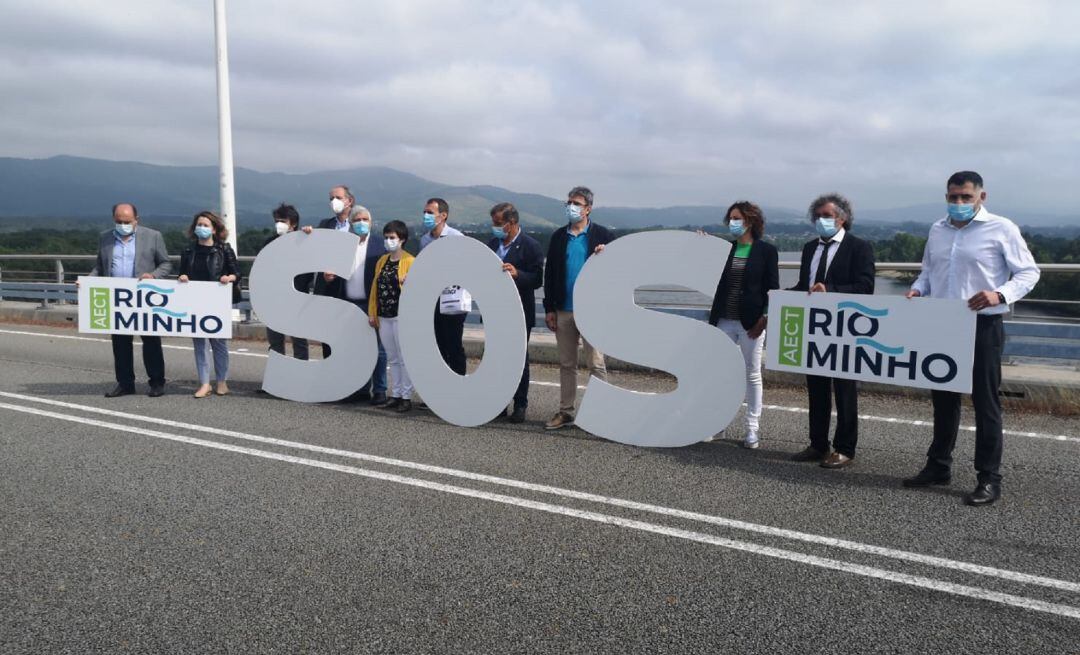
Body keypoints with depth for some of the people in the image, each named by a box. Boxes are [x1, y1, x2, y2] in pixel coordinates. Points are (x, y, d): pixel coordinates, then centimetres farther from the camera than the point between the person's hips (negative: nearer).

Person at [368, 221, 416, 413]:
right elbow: (374, 287, 13)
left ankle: (406, 397, 4)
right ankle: (395, 395, 18)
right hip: (384, 317, 6)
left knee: (404, 358, -2)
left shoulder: (410, 261, -5)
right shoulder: (382, 261, 13)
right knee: (392, 358, 11)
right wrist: (372, 313, 9)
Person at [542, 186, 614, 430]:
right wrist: (549, 308, 3)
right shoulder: (558, 236, 9)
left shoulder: (602, 235, -1)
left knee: (596, 364, -2)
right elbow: (549, 273, 8)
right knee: (566, 364, 11)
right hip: (564, 311, 4)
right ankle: (565, 411, 19)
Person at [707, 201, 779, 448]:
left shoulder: (766, 251, -2)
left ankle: (752, 429, 14)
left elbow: (772, 288, -4)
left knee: (752, 375, 6)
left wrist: (763, 319, -11)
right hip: (725, 321, 3)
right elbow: (718, 284, 10)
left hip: (751, 323, -3)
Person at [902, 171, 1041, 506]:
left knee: (985, 401, 1)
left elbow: (1029, 272, -5)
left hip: (982, 325, -5)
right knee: (943, 397, 14)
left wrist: (1000, 294, -23)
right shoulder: (938, 230, 10)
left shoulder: (1001, 229, -6)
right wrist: (917, 289, -1)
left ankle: (989, 478, 10)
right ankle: (938, 466, 27)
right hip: (941, 325, 5)